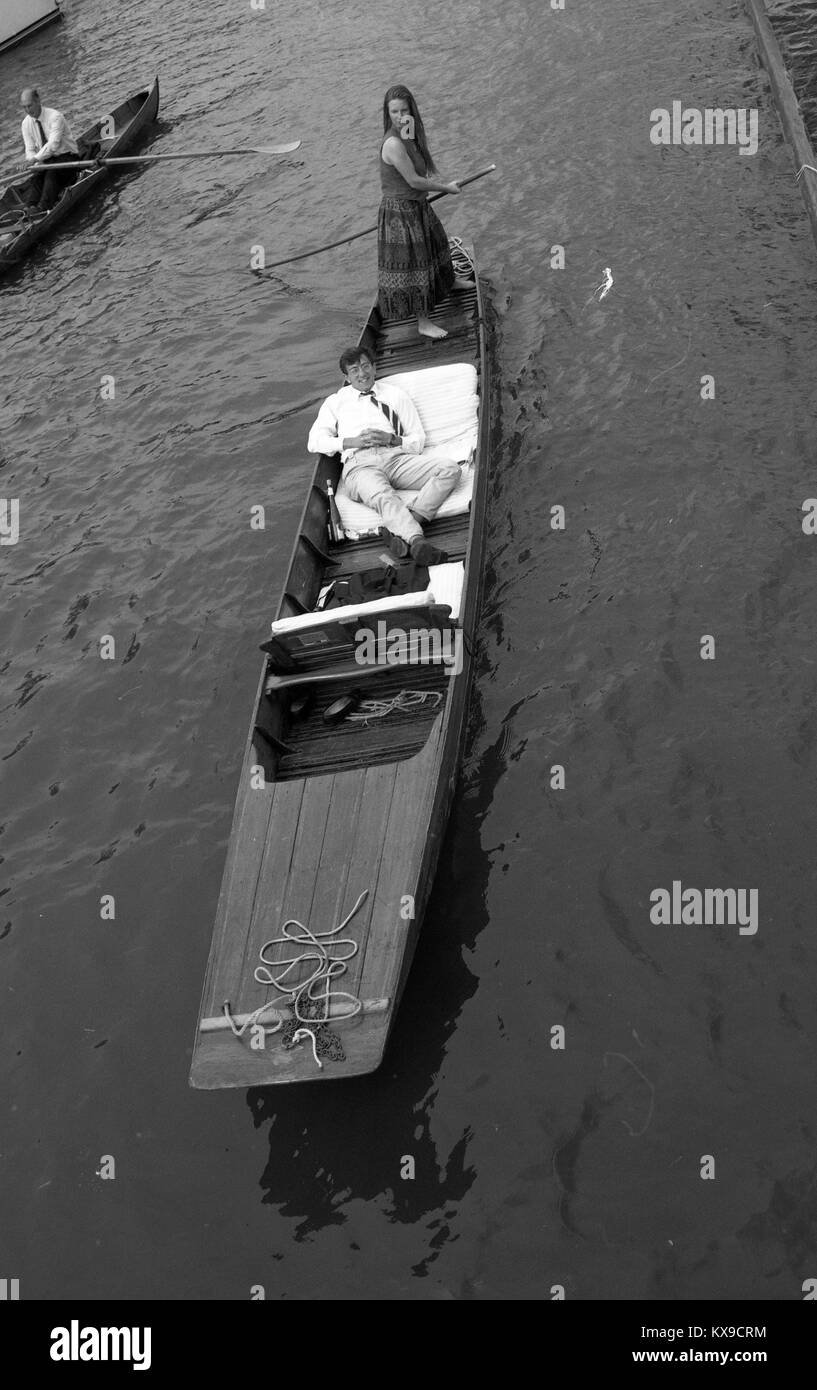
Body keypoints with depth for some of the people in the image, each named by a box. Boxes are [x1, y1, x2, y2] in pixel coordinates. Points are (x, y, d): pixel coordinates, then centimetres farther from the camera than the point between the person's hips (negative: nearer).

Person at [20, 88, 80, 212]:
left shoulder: (55, 117, -18)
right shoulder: (26, 124, 1)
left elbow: (53, 144, -28)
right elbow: (30, 150, -1)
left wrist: (36, 158, -37)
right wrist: (38, 163, -22)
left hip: (67, 156, -5)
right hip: (46, 160, 5)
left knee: (52, 173, -33)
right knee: (36, 177, -23)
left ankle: (44, 208, -44)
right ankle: (31, 207, -39)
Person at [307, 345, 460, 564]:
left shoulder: (396, 394, 28)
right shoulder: (336, 401, 27)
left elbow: (418, 441, 20)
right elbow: (315, 442, 12)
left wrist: (391, 439, -2)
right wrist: (350, 442, -4)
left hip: (395, 455, 3)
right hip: (359, 463, -2)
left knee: (450, 469, -27)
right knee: (383, 496, -40)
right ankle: (417, 541, -63)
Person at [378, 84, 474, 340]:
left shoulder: (412, 136, 1)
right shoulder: (393, 143, -26)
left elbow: (428, 168, -8)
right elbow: (414, 181, -24)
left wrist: (411, 135, -23)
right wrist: (447, 188, -10)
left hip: (418, 206, 10)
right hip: (400, 211, -10)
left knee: (434, 242, 31)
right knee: (410, 265, 1)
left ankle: (449, 281, 61)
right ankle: (423, 322, 12)